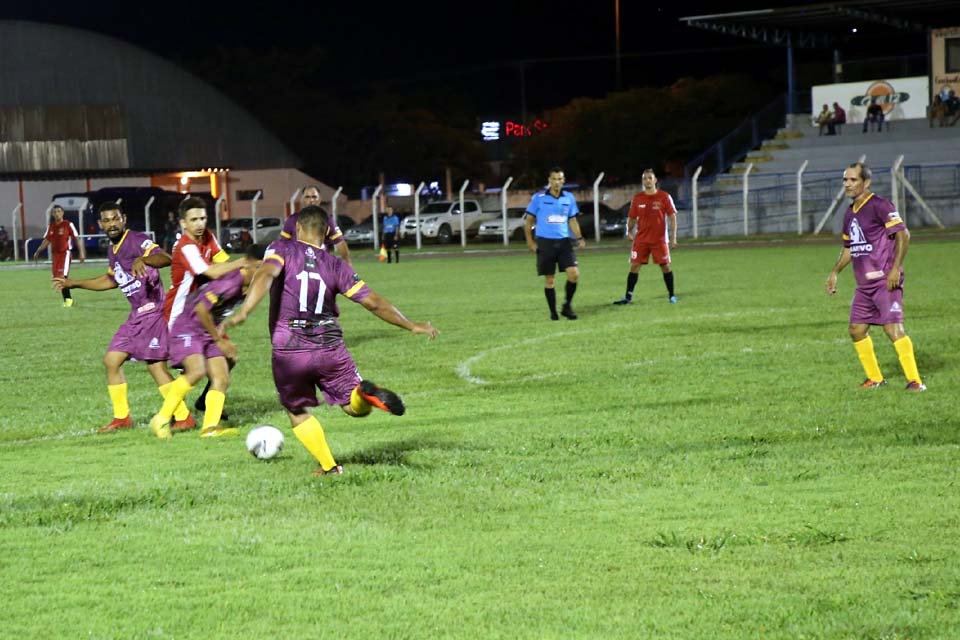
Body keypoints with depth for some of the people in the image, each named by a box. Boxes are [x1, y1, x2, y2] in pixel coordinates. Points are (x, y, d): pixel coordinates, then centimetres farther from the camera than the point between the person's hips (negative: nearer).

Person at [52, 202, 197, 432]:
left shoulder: (137, 240, -13)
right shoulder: (112, 250, 15)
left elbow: (165, 258, -30)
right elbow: (111, 280, 33)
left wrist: (143, 259, -49)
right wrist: (74, 283, 34)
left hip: (153, 311, -9)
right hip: (137, 315, 9)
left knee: (156, 365, -12)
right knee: (111, 360, 10)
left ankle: (184, 417, -3)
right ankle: (122, 417, 19)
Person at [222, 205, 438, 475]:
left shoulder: (282, 249, -3)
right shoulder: (336, 266, 3)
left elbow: (266, 274, -24)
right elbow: (373, 302, 1)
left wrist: (244, 311, -35)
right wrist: (412, 326, 11)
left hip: (288, 353, -1)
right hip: (330, 349, 1)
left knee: (298, 413, 21)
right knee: (356, 407, 13)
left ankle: (329, 466, 10)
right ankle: (366, 393, -22)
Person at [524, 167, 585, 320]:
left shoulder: (569, 198, 7)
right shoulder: (539, 198, -2)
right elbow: (529, 220, 3)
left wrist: (579, 238, 2)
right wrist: (530, 241, -4)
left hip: (564, 241, 2)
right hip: (545, 243, -2)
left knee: (574, 273, -12)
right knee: (549, 279, 1)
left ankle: (567, 306, 6)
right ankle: (553, 312, 14)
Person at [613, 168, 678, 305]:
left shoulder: (664, 197, -3)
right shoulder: (637, 199, 4)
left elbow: (672, 217, -3)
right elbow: (632, 217, 13)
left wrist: (673, 237, -8)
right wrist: (629, 231, -1)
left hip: (659, 239, -2)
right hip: (641, 239, 2)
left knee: (665, 266, 0)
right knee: (634, 266, -2)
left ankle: (671, 295, 12)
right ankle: (628, 296, 4)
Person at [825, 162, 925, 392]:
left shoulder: (880, 206, -10)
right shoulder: (850, 213, 16)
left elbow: (903, 235, -16)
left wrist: (895, 268, -21)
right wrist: (835, 273, 23)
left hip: (885, 280, -9)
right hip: (864, 284, 9)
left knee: (893, 327, -16)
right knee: (857, 330, 9)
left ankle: (914, 380, -15)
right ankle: (875, 378, 22)